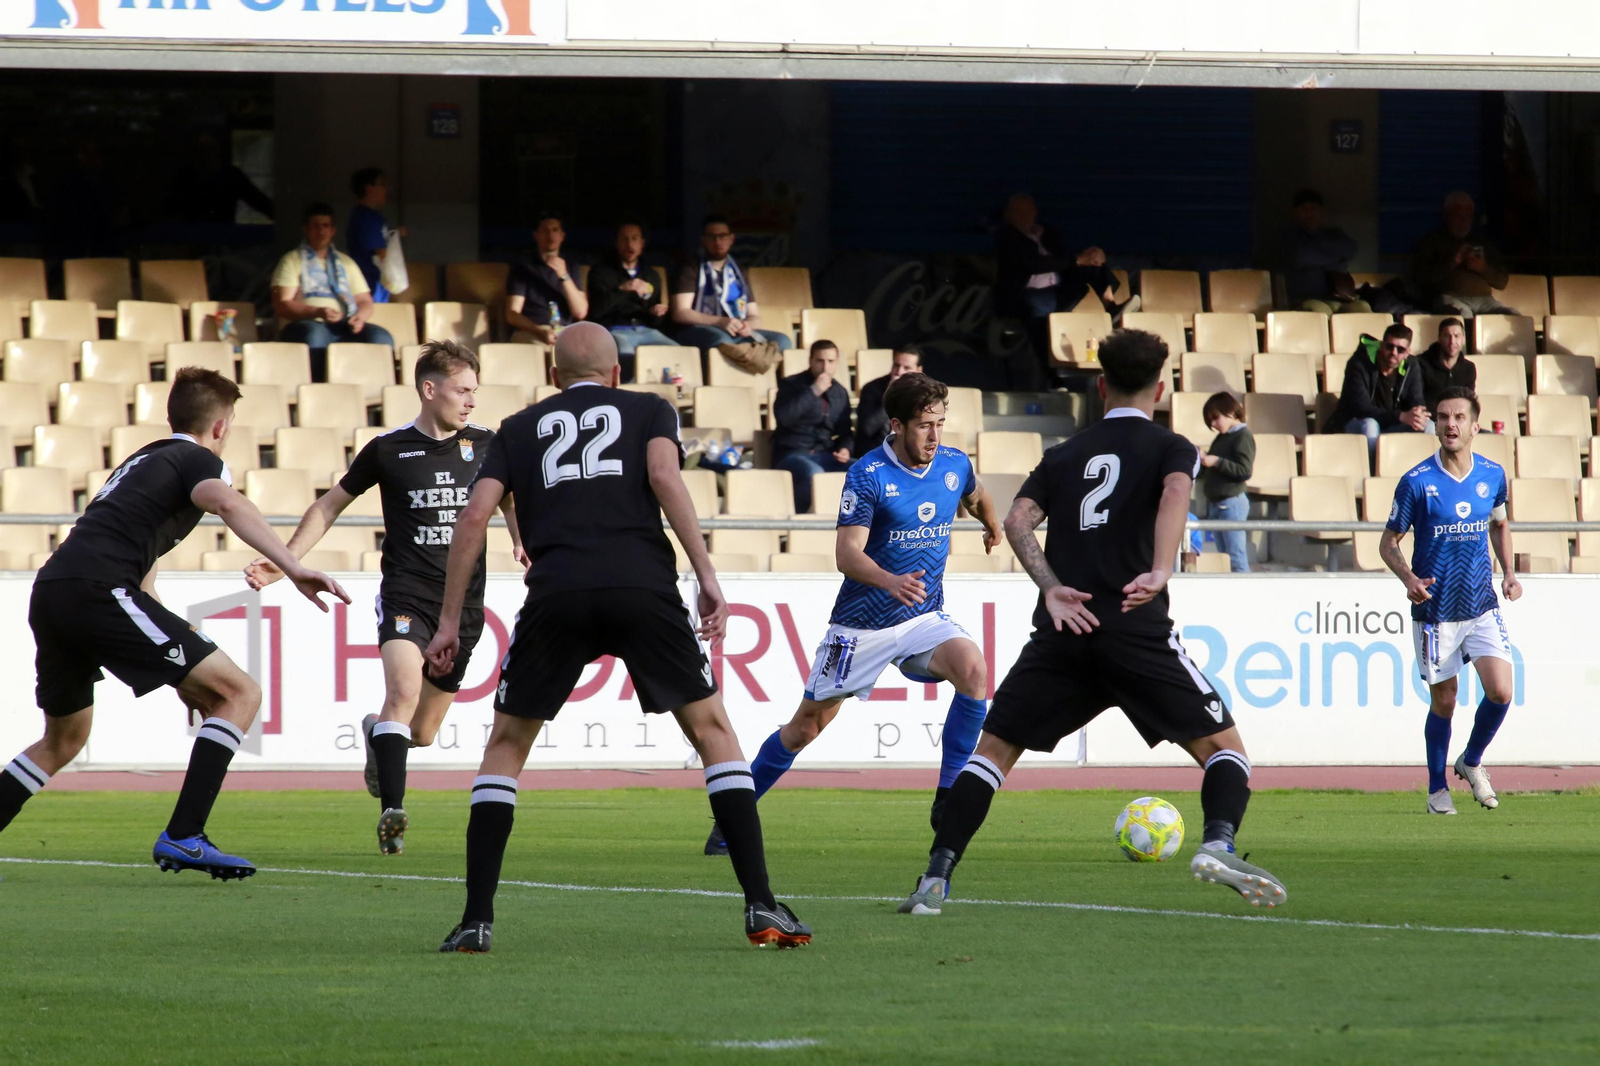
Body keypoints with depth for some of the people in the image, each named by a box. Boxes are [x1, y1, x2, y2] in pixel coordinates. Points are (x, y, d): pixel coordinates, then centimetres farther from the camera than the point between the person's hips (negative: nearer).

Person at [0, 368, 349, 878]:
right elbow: (227, 503, -18)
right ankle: (183, 837, -14)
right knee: (239, 693, -5)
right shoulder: (199, 460, 7)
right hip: (98, 591, -9)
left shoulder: (143, 459, 33)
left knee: (63, 741, 29)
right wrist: (294, 568, -29)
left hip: (50, 591, 9)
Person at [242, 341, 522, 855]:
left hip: (463, 604, 3)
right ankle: (392, 811, -34)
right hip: (405, 594, -3)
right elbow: (330, 505, 11)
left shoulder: (484, 445, 5)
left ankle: (376, 733, 45)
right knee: (404, 690, -29)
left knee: (422, 732, 9)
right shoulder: (388, 450, -1)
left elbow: (511, 503, 21)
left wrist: (523, 544, -2)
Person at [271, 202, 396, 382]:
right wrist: (318, 312, -16)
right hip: (307, 322, -4)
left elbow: (365, 301, 22)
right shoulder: (292, 261, 11)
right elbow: (281, 305, -1)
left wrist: (360, 316, -4)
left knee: (381, 337, -26)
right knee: (313, 334, -41)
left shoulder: (346, 263, 25)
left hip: (344, 326, 4)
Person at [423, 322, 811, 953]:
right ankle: (761, 907, 2)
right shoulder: (649, 410, 21)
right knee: (712, 730, 12)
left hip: (556, 594, 1)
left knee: (505, 745, 16)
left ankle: (476, 919, 7)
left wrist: (450, 622, 15)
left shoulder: (521, 428, 24)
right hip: (642, 587, -1)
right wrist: (706, 575, -5)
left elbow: (475, 515, 13)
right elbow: (663, 476, 0)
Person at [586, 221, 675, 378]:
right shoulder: (601, 271, 12)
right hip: (615, 330, -4)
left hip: (646, 330, 4)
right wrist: (621, 290, -16)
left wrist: (657, 313, 2)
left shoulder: (650, 275, 26)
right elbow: (596, 310, -5)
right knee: (626, 356, -40)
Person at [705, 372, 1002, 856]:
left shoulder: (955, 465, -1)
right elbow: (847, 553, -24)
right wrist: (890, 582, -43)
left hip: (924, 617, 3)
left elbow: (977, 497, 26)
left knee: (972, 668, -27)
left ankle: (947, 799, -20)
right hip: (862, 624, -3)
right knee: (807, 726, 2)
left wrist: (993, 527, 46)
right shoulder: (869, 475, -17)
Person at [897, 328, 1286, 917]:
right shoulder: (1171, 449, 10)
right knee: (1223, 744, 7)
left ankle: (937, 876, -4)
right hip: (1137, 628, -3)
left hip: (1062, 628, 3)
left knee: (993, 747, 11)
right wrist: (1161, 571, -26)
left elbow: (1018, 519, 4)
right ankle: (1219, 843, -20)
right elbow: (1176, 493, -14)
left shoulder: (1064, 455, 20)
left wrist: (1052, 589, -5)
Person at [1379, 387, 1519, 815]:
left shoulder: (1493, 475, 0)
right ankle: (1437, 788, 23)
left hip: (1483, 606, 3)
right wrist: (1409, 579, -21)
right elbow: (1388, 543, -3)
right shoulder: (1417, 482, -11)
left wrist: (1508, 573, 6)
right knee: (1443, 701, 4)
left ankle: (1471, 762, 18)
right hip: (1435, 610, -3)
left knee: (1500, 691, -10)